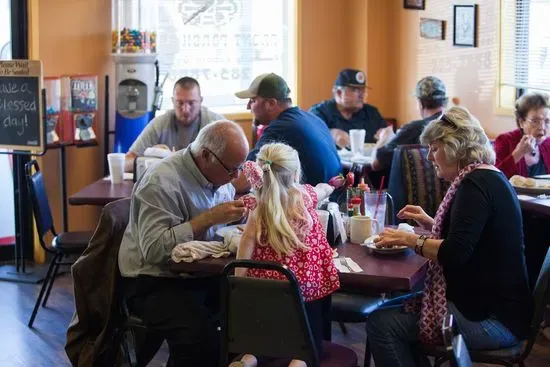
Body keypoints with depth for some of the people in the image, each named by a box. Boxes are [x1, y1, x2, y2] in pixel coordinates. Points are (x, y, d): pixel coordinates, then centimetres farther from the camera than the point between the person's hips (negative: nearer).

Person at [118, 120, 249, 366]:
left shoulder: (217, 174, 5)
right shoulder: (161, 182, -20)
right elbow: (155, 249, -28)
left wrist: (241, 210, -6)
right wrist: (208, 218, -28)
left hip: (201, 274, 8)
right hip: (155, 282, -8)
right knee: (200, 338, -31)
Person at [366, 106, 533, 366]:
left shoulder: (476, 184, -17)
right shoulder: (489, 177, 14)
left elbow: (455, 254, -26)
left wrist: (409, 239, -12)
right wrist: (430, 223, 17)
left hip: (490, 317, -10)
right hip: (490, 303, 10)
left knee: (381, 324, -14)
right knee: (392, 309, 11)